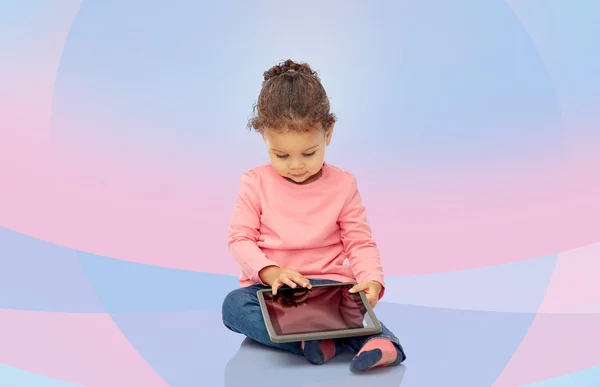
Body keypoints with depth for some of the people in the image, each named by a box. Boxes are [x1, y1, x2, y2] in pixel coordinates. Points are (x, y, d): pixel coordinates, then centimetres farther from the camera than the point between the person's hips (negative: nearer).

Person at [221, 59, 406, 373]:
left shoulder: (342, 185, 1)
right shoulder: (255, 183, 0)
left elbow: (360, 243, 1)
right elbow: (240, 238, -2)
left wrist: (372, 280, -20)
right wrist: (269, 271, -21)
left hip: (327, 283, 0)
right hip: (268, 285, 1)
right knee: (234, 305, -31)